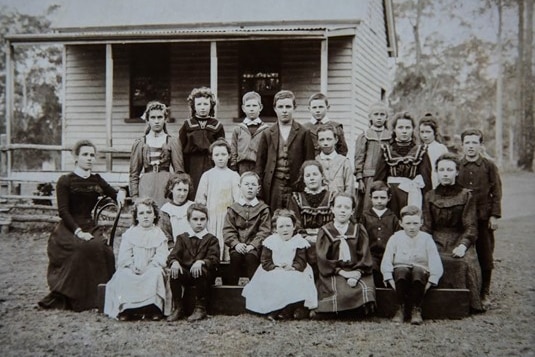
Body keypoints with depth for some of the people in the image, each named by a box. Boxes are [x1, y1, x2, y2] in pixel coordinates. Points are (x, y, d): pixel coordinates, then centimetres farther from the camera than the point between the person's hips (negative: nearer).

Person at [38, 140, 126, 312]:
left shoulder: (96, 180, 14)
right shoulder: (65, 181, 0)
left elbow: (115, 194, 22)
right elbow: (63, 211, -8)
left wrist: (121, 193, -4)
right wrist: (78, 231, -21)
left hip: (90, 227, 4)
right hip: (68, 229, -4)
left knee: (104, 249, -27)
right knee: (86, 248, -33)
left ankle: (100, 297, -16)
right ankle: (77, 300, -21)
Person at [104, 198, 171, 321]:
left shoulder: (159, 234, 6)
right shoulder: (129, 233, 9)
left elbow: (161, 257, -4)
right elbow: (124, 256, 2)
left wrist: (148, 267, -19)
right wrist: (132, 266, -16)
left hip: (151, 269, -1)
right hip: (132, 269, 1)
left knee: (156, 274, -33)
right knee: (123, 275, -29)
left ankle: (154, 308, -24)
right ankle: (125, 308, -23)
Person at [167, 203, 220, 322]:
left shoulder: (211, 239, 5)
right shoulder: (182, 238, 13)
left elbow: (214, 259, -10)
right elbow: (173, 255, 0)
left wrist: (201, 262, -31)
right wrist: (174, 262, -25)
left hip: (201, 273, -2)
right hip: (185, 273, 2)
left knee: (202, 272, -35)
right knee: (174, 272, -27)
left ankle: (200, 309, -21)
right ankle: (178, 308, -14)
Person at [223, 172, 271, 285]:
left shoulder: (263, 209, 9)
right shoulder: (233, 208, 13)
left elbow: (264, 231, -1)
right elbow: (228, 230, 4)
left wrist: (253, 245, -16)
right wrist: (236, 243, -14)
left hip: (254, 246, -1)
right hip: (237, 245, 1)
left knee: (251, 255, -31)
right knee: (235, 255, -29)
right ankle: (232, 285, -23)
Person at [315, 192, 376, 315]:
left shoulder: (359, 230, 13)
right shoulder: (325, 232, 9)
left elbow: (365, 257, 5)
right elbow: (323, 259, 0)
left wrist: (357, 273, -14)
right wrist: (342, 272, -12)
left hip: (356, 272, 1)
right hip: (333, 274, -1)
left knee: (365, 290, -29)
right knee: (339, 293, -32)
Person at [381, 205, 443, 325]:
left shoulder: (426, 239, 4)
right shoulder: (396, 238, 6)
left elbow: (436, 265, -4)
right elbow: (386, 262, -1)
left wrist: (430, 282, -17)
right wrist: (390, 280, -16)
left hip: (421, 271, 0)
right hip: (400, 270, 0)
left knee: (418, 271, -35)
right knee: (401, 270, -34)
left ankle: (416, 310, -26)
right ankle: (400, 309, -25)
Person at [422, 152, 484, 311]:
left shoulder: (466, 196, 6)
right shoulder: (430, 196, 14)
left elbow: (471, 227, -1)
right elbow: (426, 226, 10)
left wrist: (463, 245, -19)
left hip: (459, 241, -1)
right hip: (436, 243, 2)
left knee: (464, 262, -32)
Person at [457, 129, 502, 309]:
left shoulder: (489, 166, 2)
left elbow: (496, 192, 2)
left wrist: (495, 215, -5)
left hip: (484, 218, -1)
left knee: (485, 258, 3)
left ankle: (484, 293, 14)